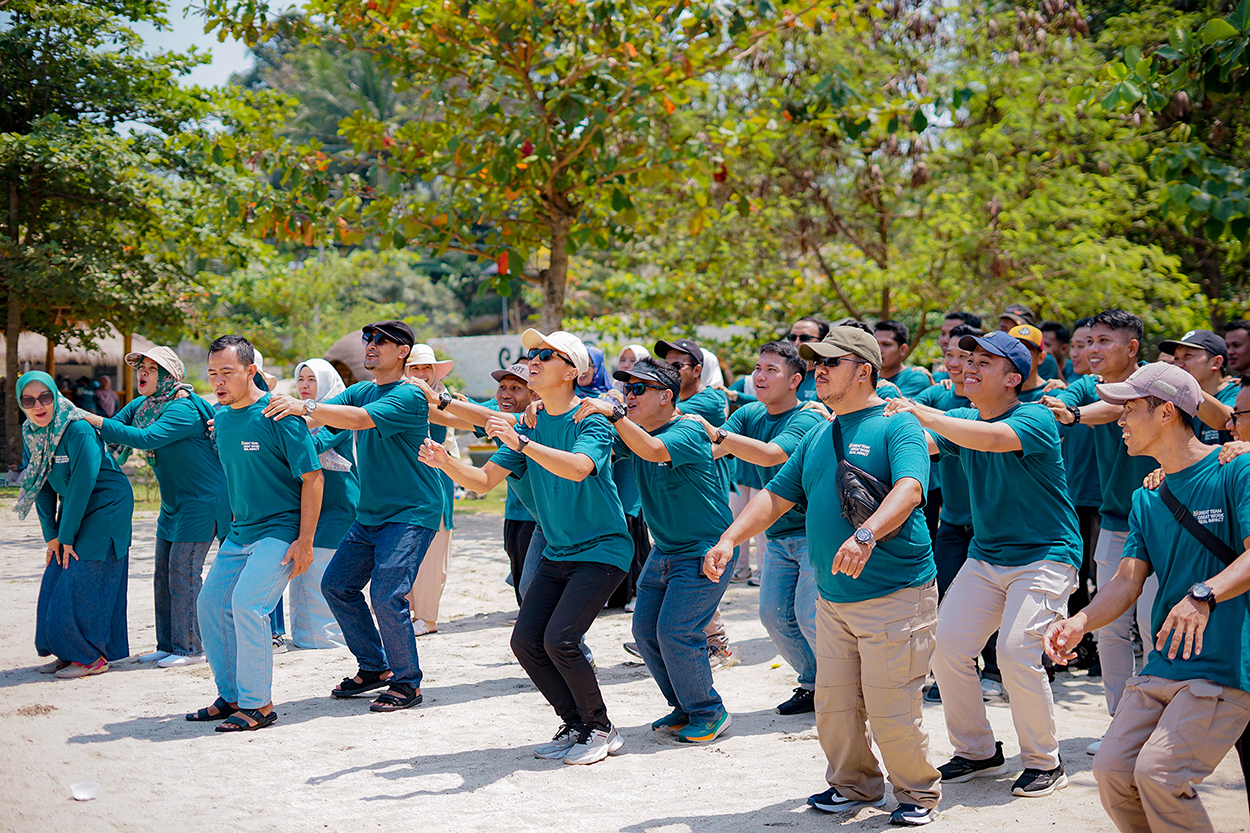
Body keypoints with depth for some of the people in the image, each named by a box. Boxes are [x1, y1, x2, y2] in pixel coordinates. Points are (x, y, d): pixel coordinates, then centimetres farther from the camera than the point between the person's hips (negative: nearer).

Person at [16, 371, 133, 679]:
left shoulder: (78, 429, -24)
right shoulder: (30, 434, 0)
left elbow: (82, 484, -22)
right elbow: (42, 485, 4)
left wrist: (66, 535, -17)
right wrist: (51, 535, -1)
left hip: (107, 509, -8)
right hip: (75, 510, 8)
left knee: (83, 583, -9)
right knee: (57, 581, 6)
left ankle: (91, 656, 3)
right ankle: (69, 653, 16)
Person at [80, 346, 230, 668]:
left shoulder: (184, 409, -22)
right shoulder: (139, 406, 6)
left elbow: (145, 438, -34)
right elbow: (111, 434, 5)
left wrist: (93, 420, -33)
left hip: (202, 500, -9)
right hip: (173, 503, 9)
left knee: (183, 574, -8)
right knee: (163, 575, 10)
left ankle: (189, 648, 0)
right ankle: (167, 645, 17)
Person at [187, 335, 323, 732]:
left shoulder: (278, 415, -16)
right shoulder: (221, 417, 6)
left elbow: (312, 478, -16)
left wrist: (305, 541, -19)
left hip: (280, 531, -8)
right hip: (240, 532, 8)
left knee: (247, 602, -20)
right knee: (210, 604, 7)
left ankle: (258, 705, -10)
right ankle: (231, 696, 21)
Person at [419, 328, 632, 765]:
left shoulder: (592, 420, -14)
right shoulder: (529, 425, 7)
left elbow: (578, 467, -35)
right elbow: (484, 480, 4)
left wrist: (521, 443, -42)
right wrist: (446, 462, -14)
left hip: (602, 549, -7)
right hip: (557, 552, 7)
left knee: (559, 640, -19)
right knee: (526, 641, -2)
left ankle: (600, 729, 1)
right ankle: (576, 725, 15)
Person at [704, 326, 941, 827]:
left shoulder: (897, 426, -7)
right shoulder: (818, 437, 16)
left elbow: (909, 489, -24)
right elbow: (776, 496, 18)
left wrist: (866, 534, -41)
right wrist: (729, 539, 3)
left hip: (895, 596, -7)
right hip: (832, 599, 7)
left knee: (892, 709, -6)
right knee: (833, 704, 9)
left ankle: (918, 794, 15)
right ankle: (854, 785, 29)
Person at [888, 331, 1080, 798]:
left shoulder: (1035, 419, -17)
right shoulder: (960, 421, 5)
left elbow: (992, 439, -37)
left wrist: (921, 413, -39)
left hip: (1045, 555, -7)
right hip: (985, 556, 7)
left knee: (1016, 652, -19)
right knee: (946, 647, -2)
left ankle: (1045, 762, 0)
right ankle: (977, 751, 17)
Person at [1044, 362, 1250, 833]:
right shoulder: (1146, 499, 15)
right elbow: (1127, 581, 7)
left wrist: (1203, 596, -37)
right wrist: (1080, 622, -12)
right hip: (1161, 667, 7)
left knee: (1158, 772, -20)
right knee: (1112, 770, -3)